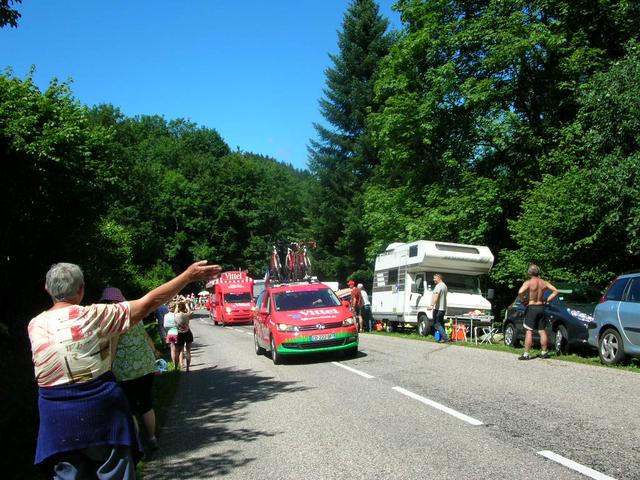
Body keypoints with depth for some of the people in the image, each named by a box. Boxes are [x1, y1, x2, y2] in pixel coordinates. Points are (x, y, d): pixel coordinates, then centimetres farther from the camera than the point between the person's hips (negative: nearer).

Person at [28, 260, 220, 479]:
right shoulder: (93, 316, -12)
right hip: (101, 409, -3)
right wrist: (188, 276, -7)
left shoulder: (35, 326, -3)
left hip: (57, 419, 3)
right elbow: (146, 304, -12)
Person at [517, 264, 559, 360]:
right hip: (541, 307, 5)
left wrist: (523, 300, -10)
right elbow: (555, 291, 5)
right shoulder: (544, 283, 4)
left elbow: (520, 292, -28)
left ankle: (526, 354, -5)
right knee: (542, 331, 12)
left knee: (529, 332, -4)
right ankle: (544, 352, 18)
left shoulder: (528, 283, -12)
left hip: (531, 308, -5)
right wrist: (547, 300, 7)